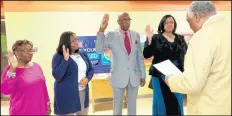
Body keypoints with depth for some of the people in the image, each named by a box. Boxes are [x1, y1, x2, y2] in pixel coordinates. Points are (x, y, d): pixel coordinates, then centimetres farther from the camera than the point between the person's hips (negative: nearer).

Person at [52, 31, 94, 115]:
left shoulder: (83, 54, 6)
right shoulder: (58, 56, -11)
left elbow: (91, 69, 13)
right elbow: (57, 76, -22)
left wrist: (87, 78, -8)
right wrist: (66, 59, -27)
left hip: (83, 93, 6)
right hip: (67, 96, -6)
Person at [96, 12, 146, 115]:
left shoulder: (136, 35, 3)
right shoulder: (111, 35, -7)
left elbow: (140, 56, 7)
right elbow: (99, 50, -19)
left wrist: (142, 75, 9)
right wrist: (101, 30, -27)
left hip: (134, 77, 3)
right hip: (118, 77, -2)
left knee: (132, 107, 17)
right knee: (117, 107, 14)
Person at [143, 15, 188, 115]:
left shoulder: (180, 39, 9)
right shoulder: (156, 38, -3)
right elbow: (146, 55, -10)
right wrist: (149, 39, -21)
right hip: (160, 75, -3)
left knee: (177, 102, 13)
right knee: (161, 102, 7)